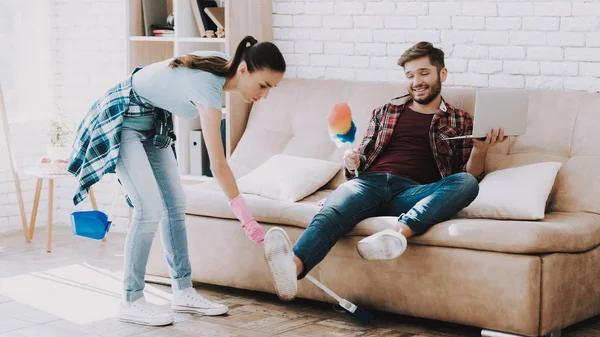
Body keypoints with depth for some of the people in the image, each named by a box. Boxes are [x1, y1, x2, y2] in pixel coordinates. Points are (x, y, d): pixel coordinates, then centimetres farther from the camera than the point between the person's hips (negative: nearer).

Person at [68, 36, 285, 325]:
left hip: (153, 122, 9)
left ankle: (183, 292, 12)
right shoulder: (208, 87, -33)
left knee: (175, 204, 5)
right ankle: (131, 301, -6)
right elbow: (218, 165, -34)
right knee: (151, 209, -16)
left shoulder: (221, 64, -8)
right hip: (122, 121, -9)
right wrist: (247, 220, -33)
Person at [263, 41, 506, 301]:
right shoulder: (384, 112, 30)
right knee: (334, 209, -35)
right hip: (371, 182, 1)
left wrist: (480, 150, -6)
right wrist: (352, 163, 4)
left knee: (467, 183, -33)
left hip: (411, 194, -1)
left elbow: (470, 174, 15)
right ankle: (293, 265, -65)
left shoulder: (460, 121, 23)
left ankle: (399, 231, -55)